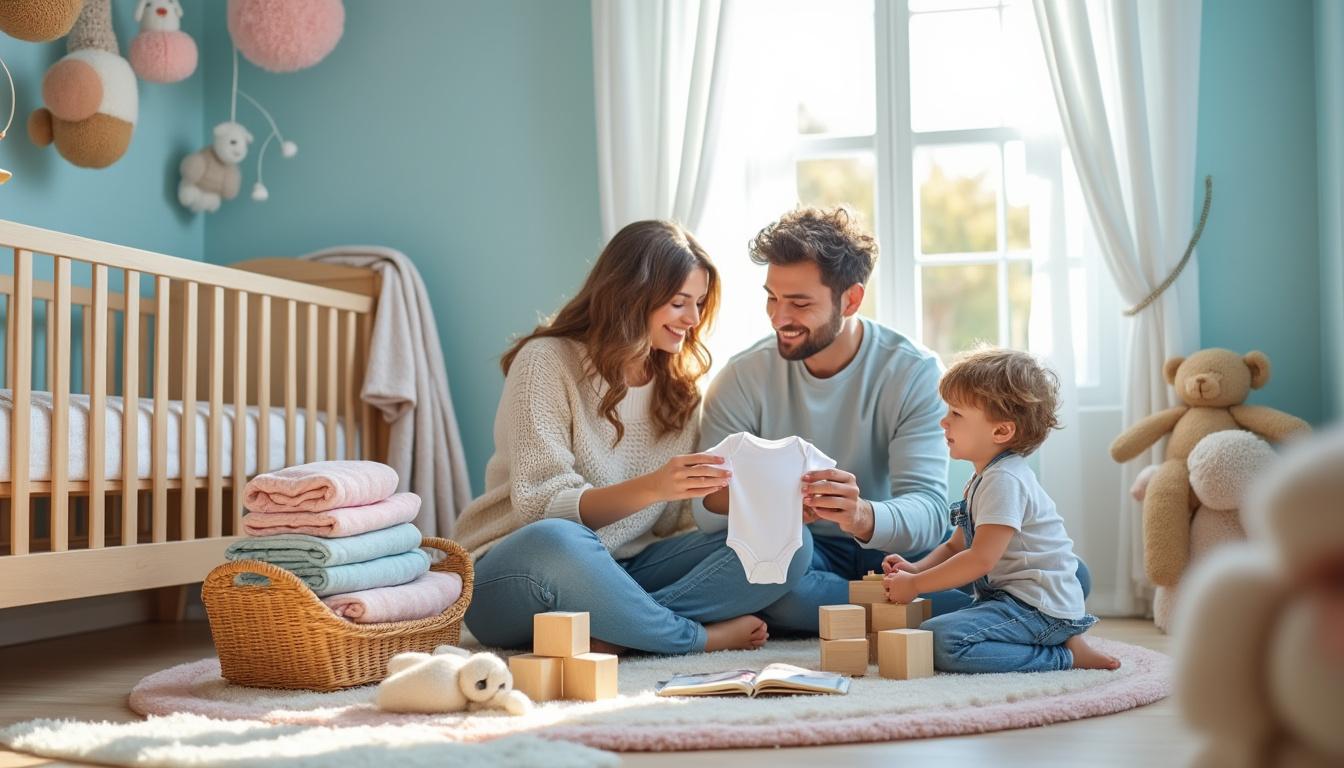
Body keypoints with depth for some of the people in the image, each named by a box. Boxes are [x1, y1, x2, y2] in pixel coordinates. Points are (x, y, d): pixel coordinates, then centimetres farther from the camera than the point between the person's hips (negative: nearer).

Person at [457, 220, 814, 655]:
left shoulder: (680, 386, 11)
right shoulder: (547, 362, -7)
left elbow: (675, 521, 6)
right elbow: (540, 506, -16)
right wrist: (650, 488, -31)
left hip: (625, 572, 5)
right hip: (515, 569, -5)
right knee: (556, 542, -42)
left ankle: (613, 635, -27)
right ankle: (701, 636, -19)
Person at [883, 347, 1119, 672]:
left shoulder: (1004, 481, -17)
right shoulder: (984, 478, 17)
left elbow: (981, 558, -23)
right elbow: (956, 545, 21)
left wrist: (915, 584, -15)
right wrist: (915, 568, 3)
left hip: (1039, 607, -11)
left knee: (938, 640, -26)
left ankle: (1065, 655, -14)